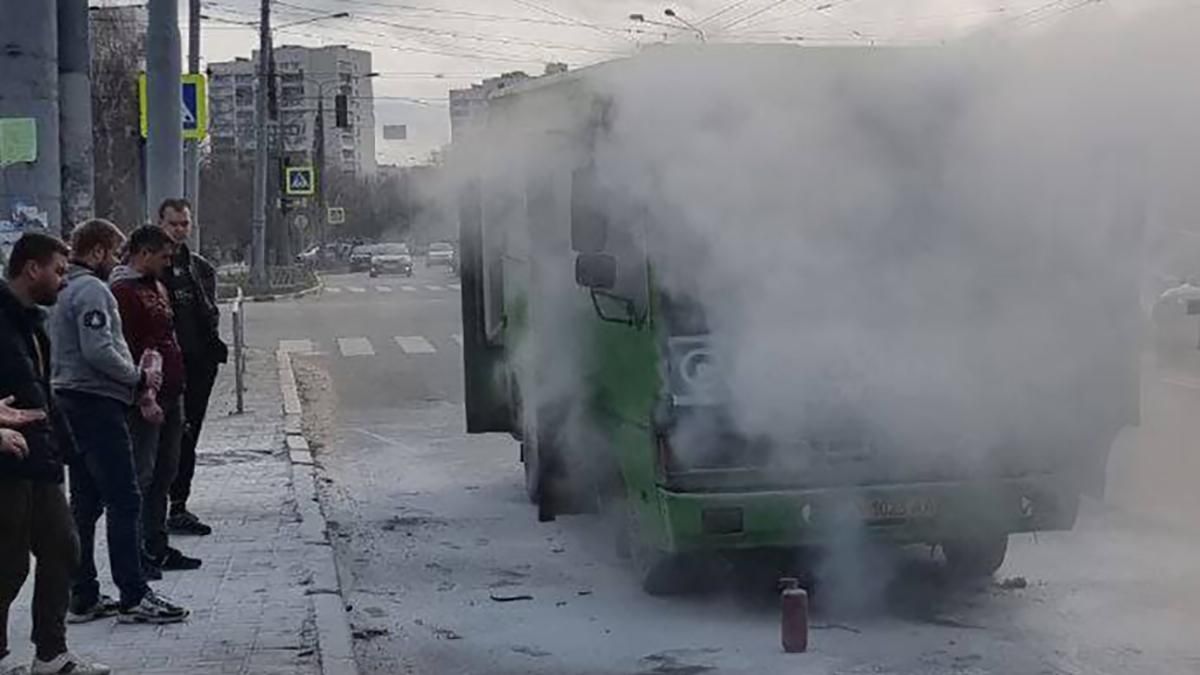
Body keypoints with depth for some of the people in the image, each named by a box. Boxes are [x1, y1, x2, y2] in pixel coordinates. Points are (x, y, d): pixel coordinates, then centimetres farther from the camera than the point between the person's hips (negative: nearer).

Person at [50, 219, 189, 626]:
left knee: (85, 504, 12)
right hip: (96, 404, -10)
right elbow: (99, 351, -23)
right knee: (124, 501, -7)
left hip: (70, 402, 10)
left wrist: (134, 374, 14)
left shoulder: (66, 290, 18)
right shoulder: (92, 290, -13)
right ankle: (134, 597, -6)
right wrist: (138, 377, -9)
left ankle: (83, 598, 15)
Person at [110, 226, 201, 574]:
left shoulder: (157, 287, 18)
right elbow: (124, 351, -18)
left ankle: (157, 548, 22)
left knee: (165, 473, 14)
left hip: (171, 396, 10)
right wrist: (144, 398, -21)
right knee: (141, 475, -6)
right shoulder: (123, 292, -13)